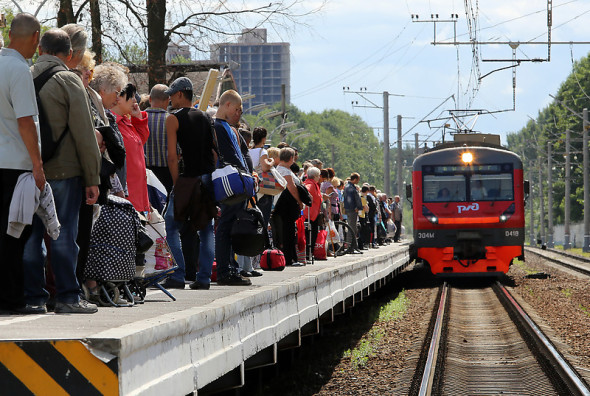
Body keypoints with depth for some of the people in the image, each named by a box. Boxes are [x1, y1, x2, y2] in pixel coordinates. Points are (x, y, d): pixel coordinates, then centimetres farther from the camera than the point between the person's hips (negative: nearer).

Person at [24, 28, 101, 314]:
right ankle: (67, 297, 0)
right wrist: (92, 178, -3)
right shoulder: (68, 81, -5)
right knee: (64, 234, -1)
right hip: (64, 170, -4)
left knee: (30, 234, 7)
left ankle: (32, 296, 9)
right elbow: (84, 134, -7)